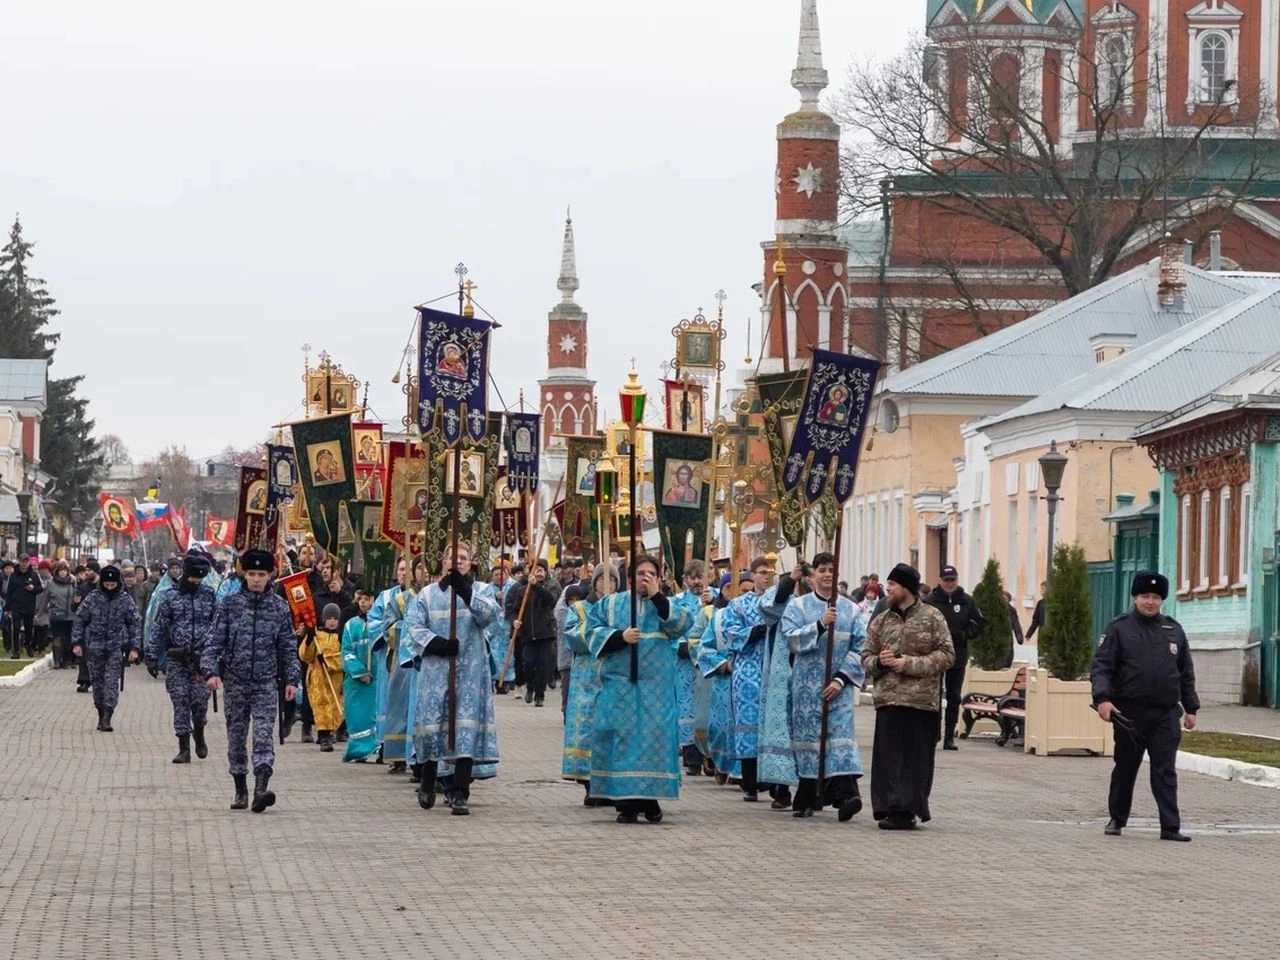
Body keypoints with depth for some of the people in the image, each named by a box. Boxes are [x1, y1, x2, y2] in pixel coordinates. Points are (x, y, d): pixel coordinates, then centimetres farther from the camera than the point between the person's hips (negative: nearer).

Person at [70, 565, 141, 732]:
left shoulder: (126, 601, 0)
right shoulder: (92, 599, 0)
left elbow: (133, 625, 4)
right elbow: (79, 621, 4)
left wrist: (133, 648, -1)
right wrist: (76, 642, -3)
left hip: (116, 648, -2)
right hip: (95, 648, 2)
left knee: (112, 681, -11)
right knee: (97, 681, 7)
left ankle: (107, 718, -16)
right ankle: (101, 715, 20)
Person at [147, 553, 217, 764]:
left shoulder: (209, 596, 6)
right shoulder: (171, 597, 4)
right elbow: (159, 628, 5)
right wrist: (151, 656, 1)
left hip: (201, 658, 0)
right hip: (177, 659, 0)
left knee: (200, 700, -5)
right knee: (180, 702, -1)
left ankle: (199, 735, 23)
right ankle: (184, 748, 4)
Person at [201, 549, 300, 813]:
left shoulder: (279, 607, 4)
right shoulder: (230, 604, 2)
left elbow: (288, 647, 10)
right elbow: (215, 640, 0)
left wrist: (291, 678, 5)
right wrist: (212, 670, -13)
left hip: (266, 682, -1)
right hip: (235, 681, 1)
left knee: (264, 734, -14)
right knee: (236, 735, 8)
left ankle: (261, 788, -24)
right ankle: (240, 790, 18)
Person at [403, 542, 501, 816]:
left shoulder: (482, 591, 10)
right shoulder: (428, 594, 11)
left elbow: (489, 614, -10)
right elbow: (414, 625, 2)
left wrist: (465, 590, -22)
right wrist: (435, 643, -14)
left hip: (470, 670, -1)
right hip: (435, 668, 1)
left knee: (467, 727, -8)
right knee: (431, 721, 0)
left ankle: (460, 794, -9)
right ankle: (427, 785, 21)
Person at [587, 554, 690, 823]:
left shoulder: (665, 604, 14)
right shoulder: (611, 604, 12)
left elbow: (681, 625, -6)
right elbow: (594, 632, 3)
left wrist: (657, 596, -10)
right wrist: (621, 637, -13)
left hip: (655, 685, 0)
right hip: (620, 683, 0)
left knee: (654, 737, -5)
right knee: (622, 737, -6)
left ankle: (650, 799, 2)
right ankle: (625, 801, -3)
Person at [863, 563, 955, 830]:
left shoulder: (932, 617, 2)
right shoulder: (880, 622, 13)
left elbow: (946, 655, -4)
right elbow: (866, 658, 16)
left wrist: (908, 664, -11)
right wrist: (879, 661, -8)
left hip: (922, 700, -3)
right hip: (889, 699, 3)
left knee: (917, 758, 0)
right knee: (889, 757, -3)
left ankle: (908, 809, 5)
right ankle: (891, 808, -1)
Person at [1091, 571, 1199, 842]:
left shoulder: (1174, 630, 12)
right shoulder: (1119, 628, 0)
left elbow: (1186, 673, 16)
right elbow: (1101, 666, -6)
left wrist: (1191, 708, 13)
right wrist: (1102, 698, -21)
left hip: (1166, 715, 2)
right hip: (1130, 713, -2)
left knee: (1165, 771, -4)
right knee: (1125, 769, 10)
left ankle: (1171, 827, -6)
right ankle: (1117, 820, 24)